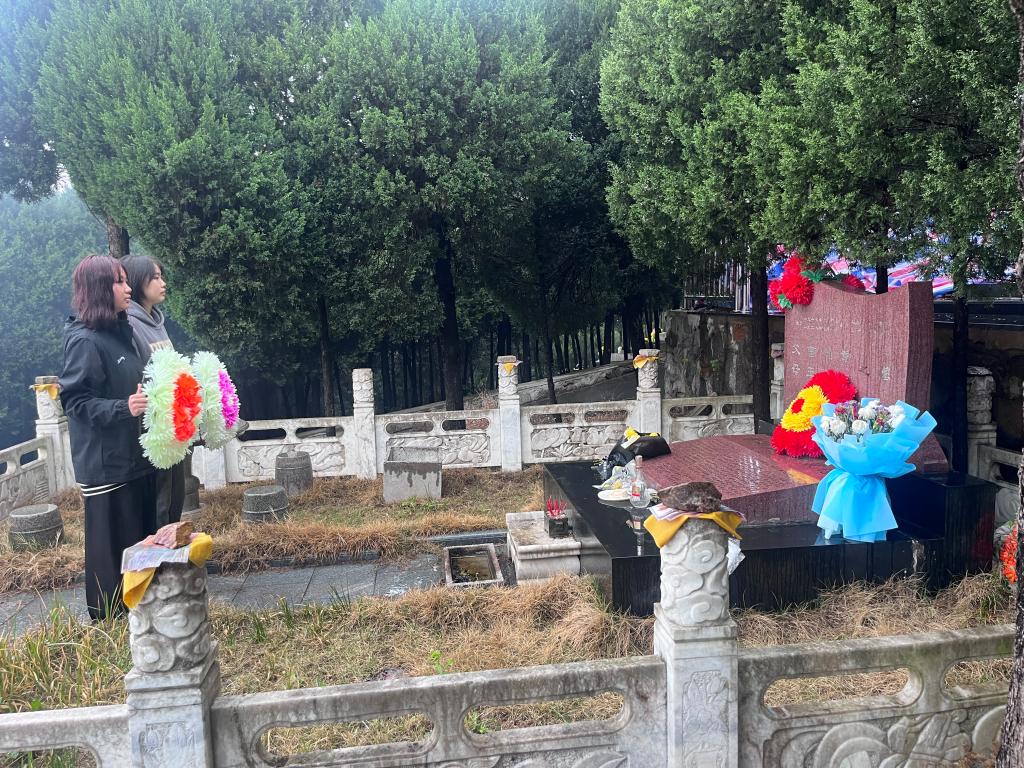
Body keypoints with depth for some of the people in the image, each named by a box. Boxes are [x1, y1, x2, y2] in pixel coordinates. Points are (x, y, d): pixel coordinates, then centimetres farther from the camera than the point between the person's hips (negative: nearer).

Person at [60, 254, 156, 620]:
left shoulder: (120, 332, 11)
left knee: (142, 538, 15)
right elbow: (75, 401, -18)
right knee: (112, 545, 0)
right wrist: (123, 408, -30)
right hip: (106, 463, -9)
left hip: (134, 455, 9)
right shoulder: (84, 341, -15)